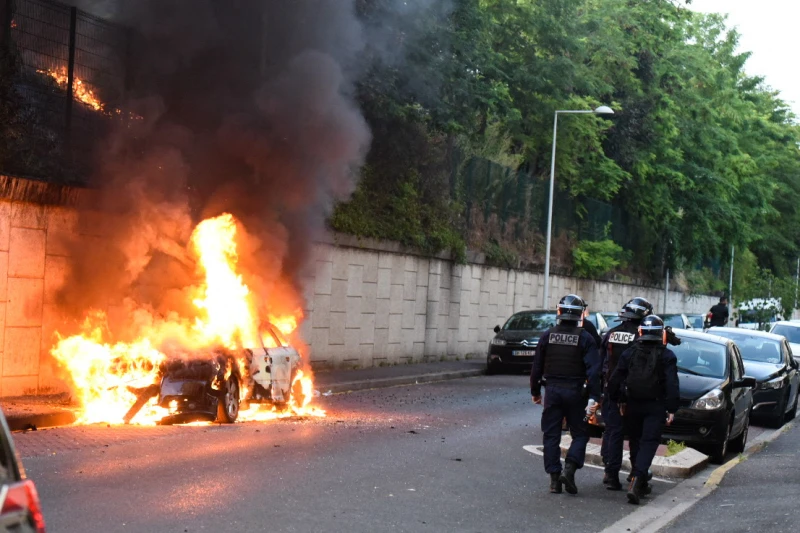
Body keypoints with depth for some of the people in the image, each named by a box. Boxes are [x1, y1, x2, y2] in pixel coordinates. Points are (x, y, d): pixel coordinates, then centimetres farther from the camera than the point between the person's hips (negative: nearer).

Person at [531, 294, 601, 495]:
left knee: (551, 435, 8)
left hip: (552, 390, 2)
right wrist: (593, 398, -13)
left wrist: (535, 391, 15)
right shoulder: (585, 338, -6)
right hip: (574, 392, -2)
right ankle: (569, 468, -11)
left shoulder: (548, 335, 2)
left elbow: (537, 367, 5)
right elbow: (593, 370, -12)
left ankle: (555, 478, 6)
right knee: (580, 434, 9)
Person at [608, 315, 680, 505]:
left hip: (632, 405, 3)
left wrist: (620, 400, 16)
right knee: (649, 443, -6)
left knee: (636, 442, 17)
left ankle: (639, 483, 25)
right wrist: (672, 409, -5)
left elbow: (615, 380, 5)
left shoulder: (629, 353, 4)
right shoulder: (667, 356, -4)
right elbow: (672, 384, -9)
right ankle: (636, 481, -24)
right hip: (655, 406, -3)